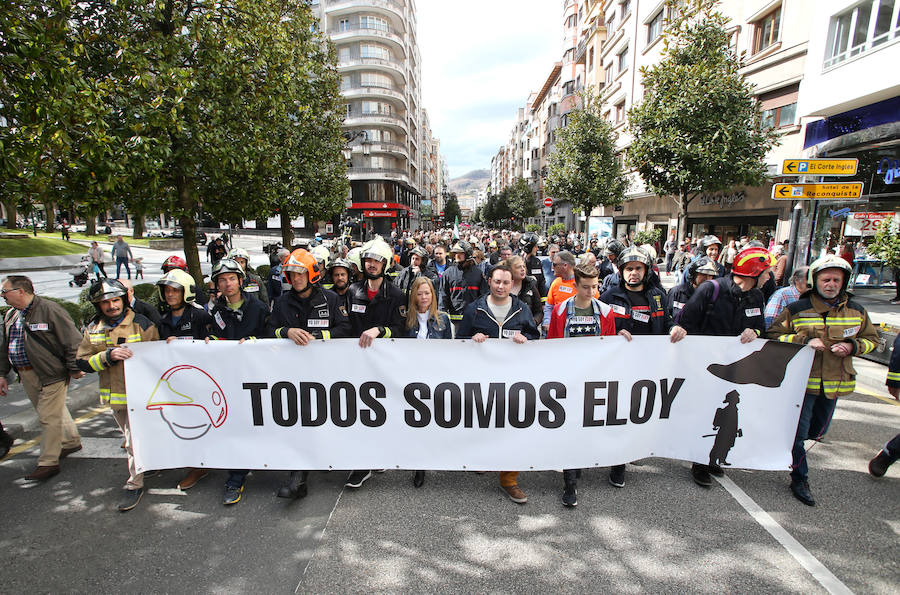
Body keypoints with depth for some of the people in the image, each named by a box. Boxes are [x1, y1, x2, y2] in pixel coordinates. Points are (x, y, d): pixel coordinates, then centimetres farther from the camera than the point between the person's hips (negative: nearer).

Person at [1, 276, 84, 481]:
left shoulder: (49, 310, -15)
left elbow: (72, 340, -16)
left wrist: (74, 369, -13)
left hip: (51, 374, -8)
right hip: (26, 375, 8)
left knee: (49, 417, -2)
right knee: (53, 412, 18)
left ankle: (48, 462, 8)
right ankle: (71, 441, 35)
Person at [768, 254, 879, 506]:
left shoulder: (856, 311, 5)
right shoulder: (797, 309, -7)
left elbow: (871, 338, 15)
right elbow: (774, 334, -5)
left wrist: (852, 346, -6)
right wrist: (804, 340, -19)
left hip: (834, 383, 5)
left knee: (818, 430, 19)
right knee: (798, 431, -1)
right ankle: (800, 480, 14)